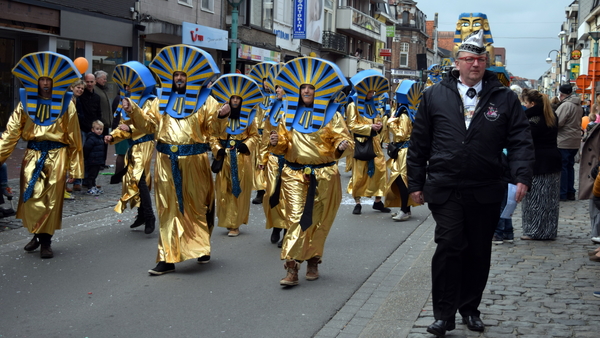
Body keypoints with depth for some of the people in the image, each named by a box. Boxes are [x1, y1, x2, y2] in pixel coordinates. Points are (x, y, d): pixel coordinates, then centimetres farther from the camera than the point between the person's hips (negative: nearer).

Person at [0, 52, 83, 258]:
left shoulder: (65, 103, 2)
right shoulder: (26, 102, 6)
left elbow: (74, 138, 1)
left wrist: (74, 168, -2)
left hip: (57, 156, -2)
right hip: (32, 155, 2)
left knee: (51, 200, 0)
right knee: (30, 198, 1)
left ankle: (46, 241, 13)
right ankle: (37, 234, 25)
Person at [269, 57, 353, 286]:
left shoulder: (331, 115, 2)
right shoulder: (290, 114, 11)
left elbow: (342, 139, -1)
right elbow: (284, 144, 13)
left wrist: (342, 146, -24)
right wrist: (275, 143, -9)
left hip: (324, 176, -1)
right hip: (294, 175, 1)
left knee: (318, 221, 8)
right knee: (296, 218, -9)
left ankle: (313, 261, 25)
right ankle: (291, 268, -11)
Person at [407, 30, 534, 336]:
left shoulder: (504, 99, 7)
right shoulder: (435, 96, 6)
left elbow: (520, 141, 3)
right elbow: (419, 142, 9)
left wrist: (522, 176, -12)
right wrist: (416, 183, 7)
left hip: (485, 193, 2)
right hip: (445, 190, -1)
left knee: (478, 252, 11)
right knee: (449, 247, -8)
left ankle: (470, 309, 27)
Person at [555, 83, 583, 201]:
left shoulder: (565, 105, -17)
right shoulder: (578, 106, 13)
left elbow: (558, 123, -21)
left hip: (563, 142, -9)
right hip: (575, 142, 9)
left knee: (562, 167, -2)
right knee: (570, 166, 15)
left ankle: (562, 194, 1)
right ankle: (571, 192, 19)